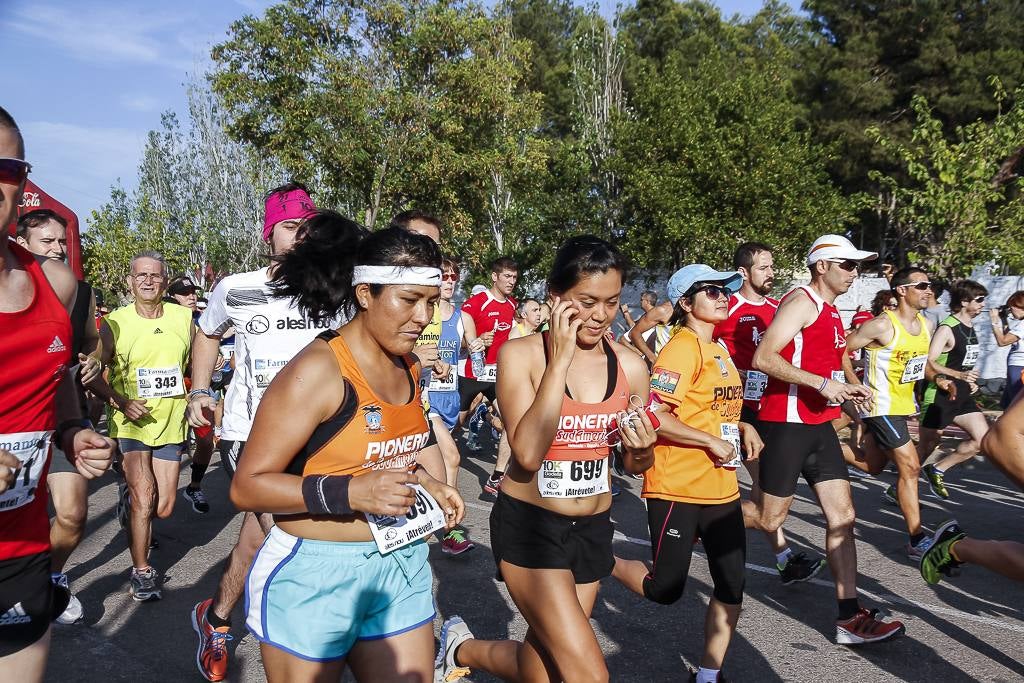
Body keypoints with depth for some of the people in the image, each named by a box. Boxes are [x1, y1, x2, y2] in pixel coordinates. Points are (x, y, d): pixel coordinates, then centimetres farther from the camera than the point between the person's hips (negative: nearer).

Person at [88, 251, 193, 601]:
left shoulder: (184, 317, -1)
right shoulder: (114, 323, -7)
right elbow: (93, 374, -4)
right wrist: (120, 401, -18)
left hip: (170, 424, 3)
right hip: (130, 424, -3)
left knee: (163, 508, 7)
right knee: (143, 496, -16)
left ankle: (129, 496, 44)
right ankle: (141, 571, 5)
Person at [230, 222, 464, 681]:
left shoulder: (408, 366, 4)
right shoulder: (317, 371, -19)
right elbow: (247, 487, -19)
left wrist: (428, 483, 5)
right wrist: (350, 492, -28)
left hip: (401, 566, 6)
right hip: (315, 575, -6)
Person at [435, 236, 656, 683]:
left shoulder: (630, 366, -2)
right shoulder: (521, 354, -14)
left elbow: (635, 461, 11)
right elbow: (528, 452, -27)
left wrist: (642, 450, -13)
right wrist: (560, 359, -26)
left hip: (593, 527, 5)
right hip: (529, 524, -5)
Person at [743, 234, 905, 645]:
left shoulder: (831, 313, 17)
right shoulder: (802, 302, -11)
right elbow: (763, 358, -22)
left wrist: (848, 392, 12)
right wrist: (822, 383, -24)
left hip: (820, 425, 9)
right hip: (787, 423, -9)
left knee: (842, 516, 5)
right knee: (769, 519, 0)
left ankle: (850, 619, 10)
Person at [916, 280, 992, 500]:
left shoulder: (970, 329, 12)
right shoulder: (946, 329, -15)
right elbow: (927, 363, -23)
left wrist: (970, 381, 13)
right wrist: (959, 375, -28)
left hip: (963, 396, 8)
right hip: (940, 397, -8)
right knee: (926, 447, 1)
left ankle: (938, 469, 10)